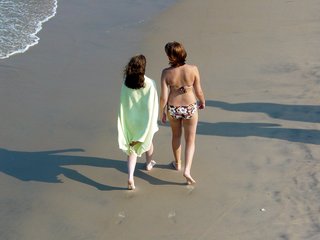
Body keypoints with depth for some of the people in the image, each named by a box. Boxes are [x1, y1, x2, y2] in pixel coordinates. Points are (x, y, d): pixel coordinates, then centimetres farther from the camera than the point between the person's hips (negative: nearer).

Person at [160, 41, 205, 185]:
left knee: (176, 136, 26)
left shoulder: (166, 73, -18)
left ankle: (177, 163, 44)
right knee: (190, 140, 13)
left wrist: (162, 113, 3)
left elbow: (163, 97, -14)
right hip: (190, 107, -1)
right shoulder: (193, 70, -18)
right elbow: (198, 91, -8)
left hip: (173, 108, 1)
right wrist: (203, 102, 13)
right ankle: (187, 170, -1)